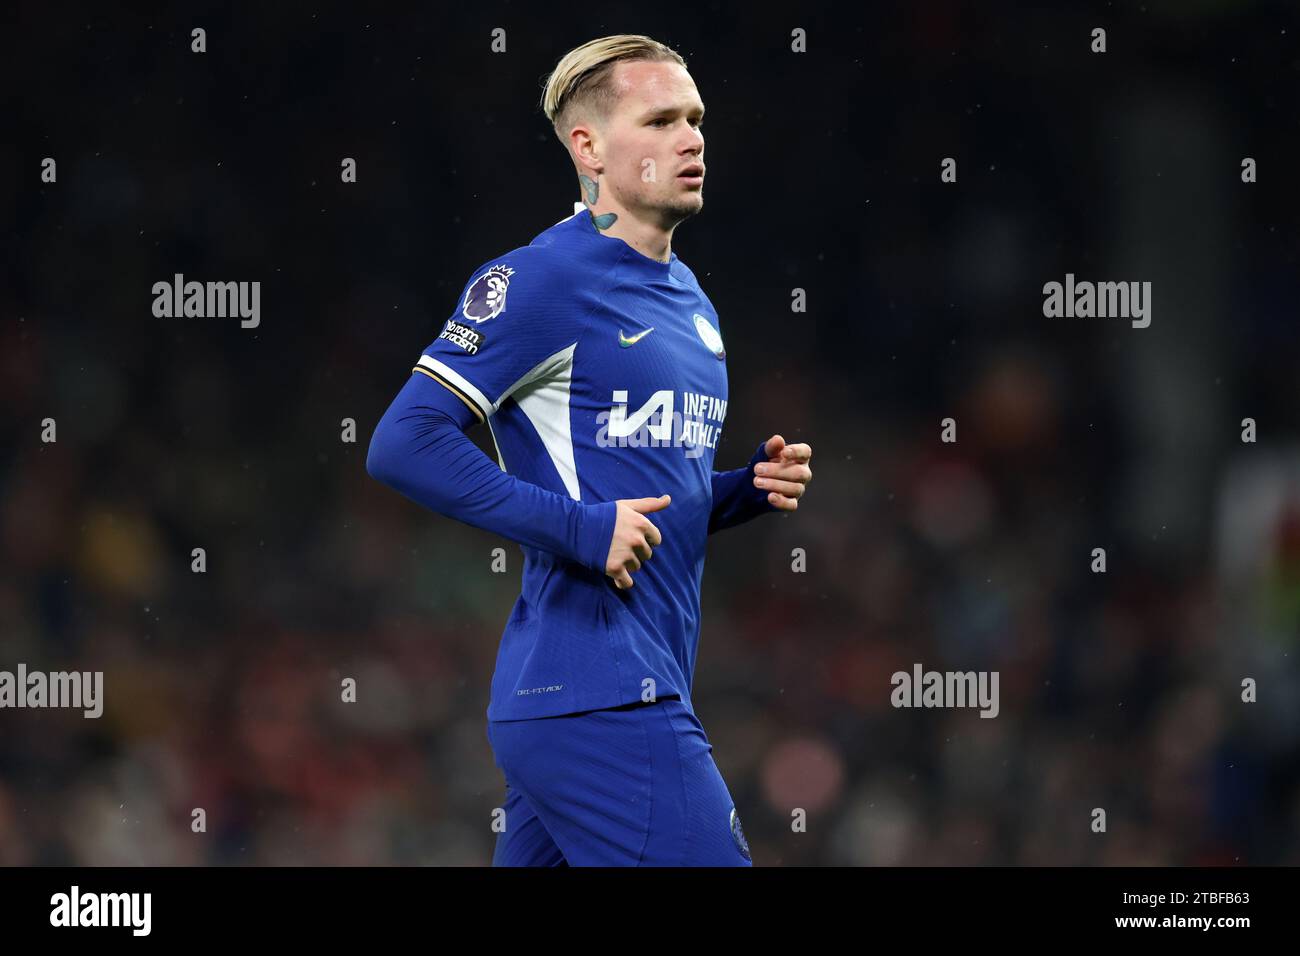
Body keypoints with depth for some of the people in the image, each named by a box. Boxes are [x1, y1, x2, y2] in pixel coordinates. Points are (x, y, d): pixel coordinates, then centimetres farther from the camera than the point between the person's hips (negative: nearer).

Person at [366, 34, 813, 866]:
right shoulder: (540, 282, -8)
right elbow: (402, 445, -14)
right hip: (597, 700, -9)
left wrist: (749, 489, 9)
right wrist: (576, 529, -19)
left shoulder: (689, 300, 20)